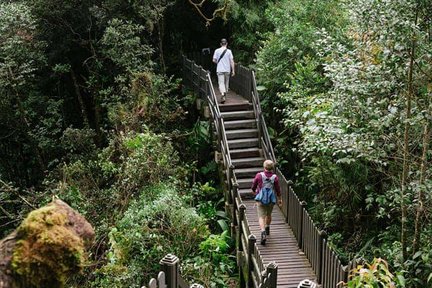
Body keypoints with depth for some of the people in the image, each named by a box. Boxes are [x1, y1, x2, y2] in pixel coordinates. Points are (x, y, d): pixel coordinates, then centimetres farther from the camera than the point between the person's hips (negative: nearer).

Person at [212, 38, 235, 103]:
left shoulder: (217, 51, -3)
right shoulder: (229, 51, -2)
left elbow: (214, 60, -1)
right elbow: (232, 61, -4)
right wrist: (233, 70, 1)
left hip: (220, 70, -1)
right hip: (227, 70, 2)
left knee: (221, 83, -7)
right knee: (226, 83, 15)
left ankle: (223, 95, -28)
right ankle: (224, 96, 26)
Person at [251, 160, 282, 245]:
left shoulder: (259, 175, -9)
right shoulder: (275, 177, -7)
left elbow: (253, 187, 2)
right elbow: (278, 190, 0)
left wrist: (254, 192, 25)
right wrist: (280, 199, 15)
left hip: (261, 199, -2)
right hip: (271, 200, 3)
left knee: (261, 216, -5)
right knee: (268, 214, 25)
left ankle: (263, 232, -26)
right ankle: (267, 229, 44)